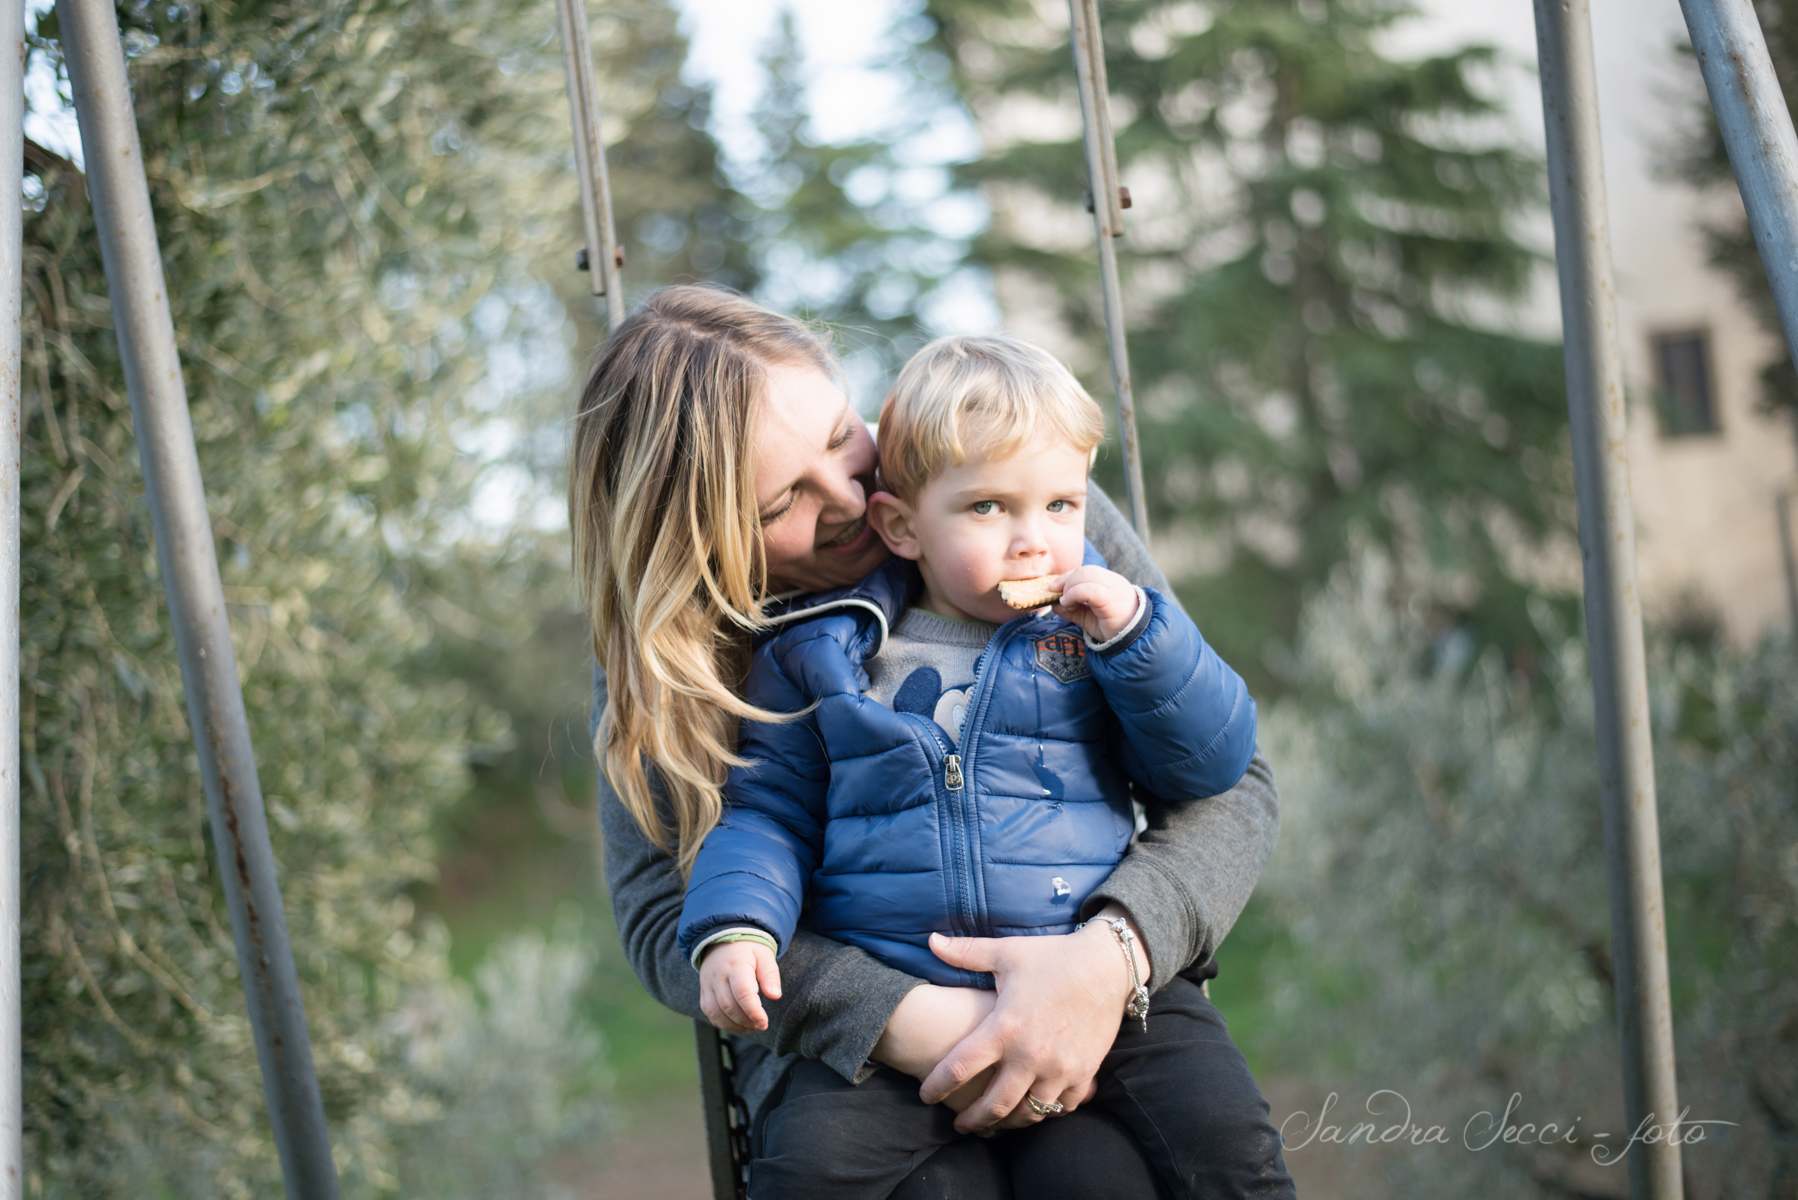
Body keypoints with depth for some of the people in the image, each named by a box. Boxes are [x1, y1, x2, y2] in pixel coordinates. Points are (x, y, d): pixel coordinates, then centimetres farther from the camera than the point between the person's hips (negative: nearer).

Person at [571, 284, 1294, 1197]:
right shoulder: (659, 656, -2)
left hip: (1077, 978, 1)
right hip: (849, 1032, 0)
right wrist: (903, 1019, -26)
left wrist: (1112, 953, -26)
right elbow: (662, 918, -9)